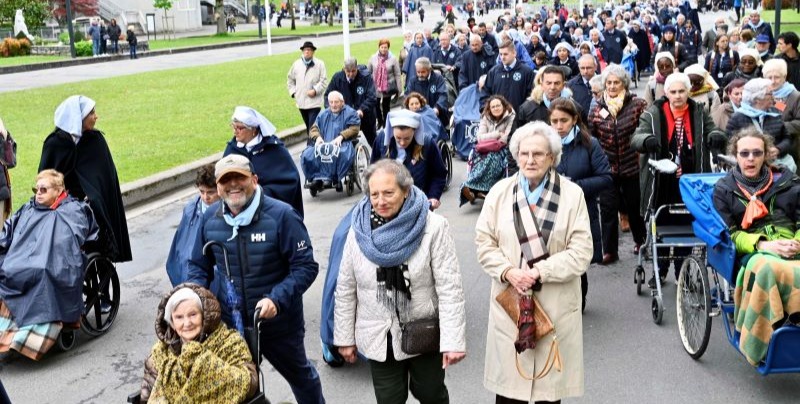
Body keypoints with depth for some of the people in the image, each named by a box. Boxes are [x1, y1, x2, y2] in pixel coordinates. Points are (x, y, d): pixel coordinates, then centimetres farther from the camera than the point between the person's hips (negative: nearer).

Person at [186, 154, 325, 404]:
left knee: (299, 374, 23)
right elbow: (199, 266, 7)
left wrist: (276, 299, -30)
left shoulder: (282, 215, -20)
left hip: (279, 323, -3)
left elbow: (305, 267, -18)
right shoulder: (210, 219, -4)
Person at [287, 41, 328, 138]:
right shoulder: (296, 64, 9)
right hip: (301, 102, 5)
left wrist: (315, 90, -16)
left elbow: (324, 81, -5)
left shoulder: (319, 64, -2)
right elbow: (290, 80, 18)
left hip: (314, 102, -4)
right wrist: (293, 92, 7)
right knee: (308, 128, 15)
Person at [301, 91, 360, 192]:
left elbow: (354, 128, -1)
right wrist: (318, 137, -5)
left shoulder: (350, 113, 13)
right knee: (307, 155, -26)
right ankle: (317, 177, -27)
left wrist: (341, 136, -18)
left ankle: (338, 179, -30)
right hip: (323, 144, 4)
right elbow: (314, 128, 19)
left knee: (343, 154, -41)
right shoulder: (323, 114, 28)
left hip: (342, 143, -4)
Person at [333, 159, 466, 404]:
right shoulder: (359, 229, -5)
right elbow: (345, 289, 2)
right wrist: (344, 337, 4)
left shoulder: (433, 226, -15)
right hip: (379, 338, 2)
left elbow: (449, 288, -16)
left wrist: (453, 339, -18)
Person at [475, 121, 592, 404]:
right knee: (508, 381, 7)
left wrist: (539, 271, -17)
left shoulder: (572, 194, -3)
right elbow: (484, 243, 4)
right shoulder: (500, 192, 3)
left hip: (556, 306, -1)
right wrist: (508, 271, -13)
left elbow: (581, 252, -8)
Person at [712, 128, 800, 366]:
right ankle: (766, 344, -32)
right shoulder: (724, 189, 15)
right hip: (753, 254, -1)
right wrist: (763, 244, -12)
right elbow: (729, 234, 6)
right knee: (768, 268, -42)